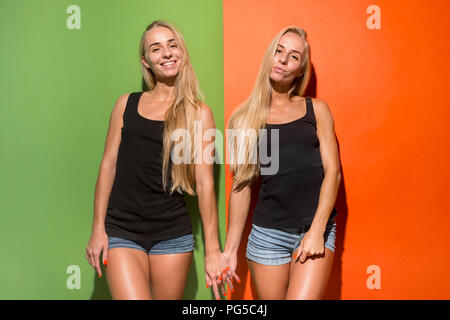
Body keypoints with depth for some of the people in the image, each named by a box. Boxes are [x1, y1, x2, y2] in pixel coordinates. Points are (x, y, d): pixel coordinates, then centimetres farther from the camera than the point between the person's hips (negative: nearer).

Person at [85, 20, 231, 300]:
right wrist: (98, 229, 3)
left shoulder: (199, 113, 0)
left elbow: (205, 184, -2)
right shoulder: (126, 104, 6)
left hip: (173, 235, 0)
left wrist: (212, 251, -3)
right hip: (121, 232, 0)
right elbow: (109, 164, 6)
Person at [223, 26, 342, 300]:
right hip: (267, 233, 1)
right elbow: (242, 185, 9)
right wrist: (230, 248, 7)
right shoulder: (246, 117, 8)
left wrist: (316, 231, -9)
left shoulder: (316, 109, 8)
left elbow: (333, 172, 2)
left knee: (302, 296, -15)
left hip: (316, 228, -1)